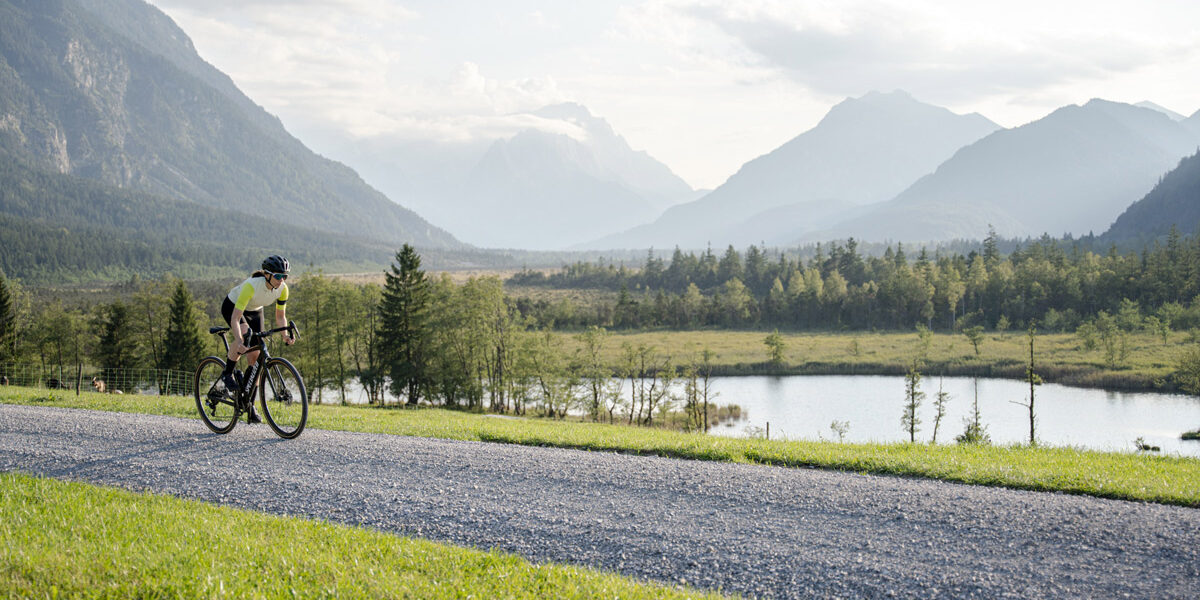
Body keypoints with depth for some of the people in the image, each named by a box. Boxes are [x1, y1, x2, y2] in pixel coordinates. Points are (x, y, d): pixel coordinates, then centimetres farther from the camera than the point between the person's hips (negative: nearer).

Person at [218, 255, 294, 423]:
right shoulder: (251, 286, -39)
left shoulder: (282, 289, -23)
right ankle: (227, 374, -16)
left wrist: (285, 334, -28)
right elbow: (235, 317, -42)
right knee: (245, 332, -37)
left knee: (255, 357, -5)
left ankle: (249, 405, 2)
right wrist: (239, 341, -56)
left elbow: (280, 316, -9)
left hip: (254, 311, 5)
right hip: (231, 307, -5)